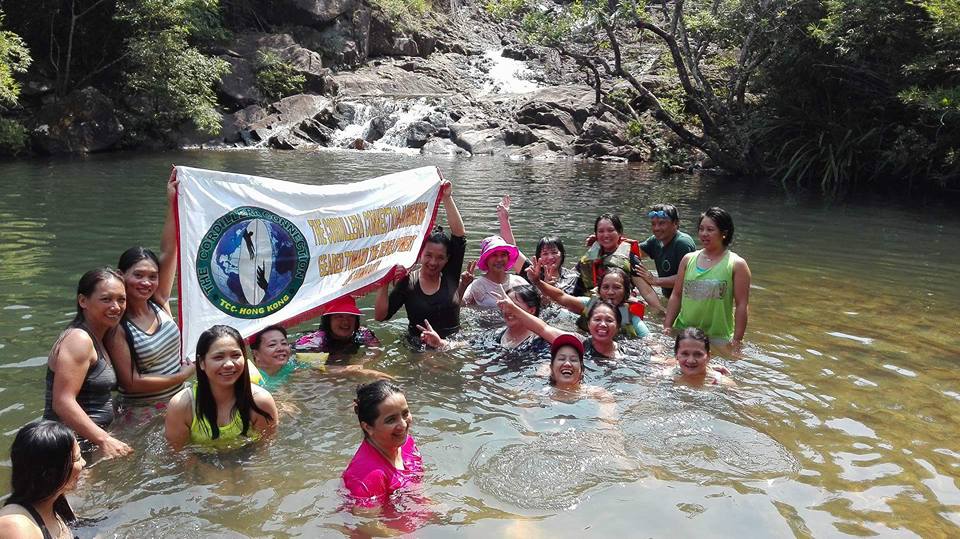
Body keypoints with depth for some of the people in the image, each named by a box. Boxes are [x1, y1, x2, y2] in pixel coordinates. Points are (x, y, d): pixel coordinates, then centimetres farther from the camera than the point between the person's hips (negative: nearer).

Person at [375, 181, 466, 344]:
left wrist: (447, 198, -9)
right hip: (417, 346, -1)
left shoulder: (450, 276, 3)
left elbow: (459, 234, -5)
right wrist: (384, 282, -16)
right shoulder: (407, 282, 0)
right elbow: (380, 316, -5)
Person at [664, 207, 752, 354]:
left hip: (718, 338, -3)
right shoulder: (688, 259, 8)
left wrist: (737, 340, -10)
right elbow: (677, 295, 11)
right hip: (683, 333, 3)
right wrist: (667, 326, 4)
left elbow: (741, 305, -6)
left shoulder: (737, 264, -3)